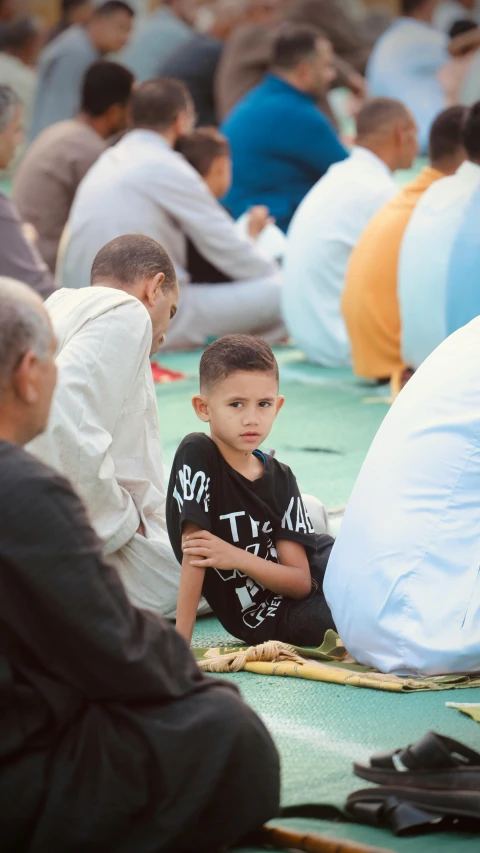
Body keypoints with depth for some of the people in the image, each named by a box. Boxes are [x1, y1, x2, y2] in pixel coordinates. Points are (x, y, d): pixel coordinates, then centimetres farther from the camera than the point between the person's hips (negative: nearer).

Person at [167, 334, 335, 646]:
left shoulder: (279, 478, -2)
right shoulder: (197, 455, -15)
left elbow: (300, 581, -6)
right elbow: (194, 552, -21)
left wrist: (238, 558, -23)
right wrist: (180, 642, -24)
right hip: (271, 618, -5)